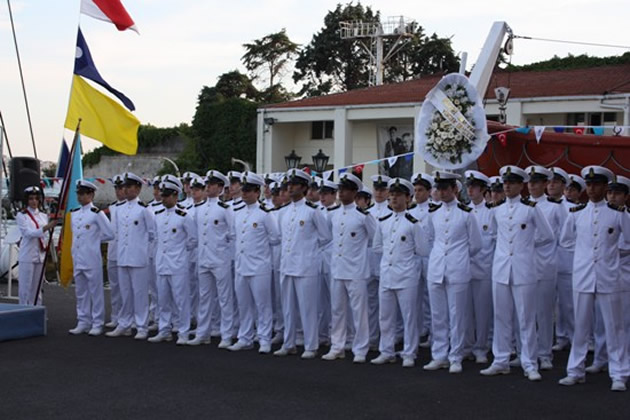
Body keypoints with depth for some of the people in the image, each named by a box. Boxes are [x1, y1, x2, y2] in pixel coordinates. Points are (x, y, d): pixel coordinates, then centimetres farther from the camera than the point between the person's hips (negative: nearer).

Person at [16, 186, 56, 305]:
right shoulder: (21, 216, -3)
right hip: (27, 256, -5)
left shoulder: (43, 216, 12)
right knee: (25, 286, -4)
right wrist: (46, 228, -27)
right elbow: (28, 233, -16)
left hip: (40, 255, 5)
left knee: (37, 287, 10)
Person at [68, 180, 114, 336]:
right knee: (80, 292, 11)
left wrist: (95, 239, 2)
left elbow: (110, 234, -7)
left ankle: (97, 324, 4)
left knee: (96, 292, -1)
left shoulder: (96, 213, -8)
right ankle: (83, 323, 18)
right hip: (77, 259, 7)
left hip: (92, 260, -7)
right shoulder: (74, 214, 13)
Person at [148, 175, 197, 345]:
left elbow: (193, 240, -2)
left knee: (181, 300, -2)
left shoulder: (183, 216, -9)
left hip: (178, 266, -6)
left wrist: (181, 253, 5)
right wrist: (158, 256, 16)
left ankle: (183, 333, 5)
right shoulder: (158, 215, 9)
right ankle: (164, 331, 20)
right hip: (161, 265, 6)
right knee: (162, 300, 11)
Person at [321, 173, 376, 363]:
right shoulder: (332, 213, 6)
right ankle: (337, 347, 20)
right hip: (336, 268, 6)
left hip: (355, 270, -5)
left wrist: (361, 247, 3)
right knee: (337, 310, 12)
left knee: (359, 311, -1)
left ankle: (360, 350, 6)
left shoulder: (362, 215, -10)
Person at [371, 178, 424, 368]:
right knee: (385, 316, 10)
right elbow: (377, 247, 18)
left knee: (409, 316, 1)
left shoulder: (413, 223, -5)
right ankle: (386, 352, 20)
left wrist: (405, 252, 8)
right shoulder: (382, 222, 8)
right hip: (386, 274, 5)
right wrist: (392, 251, 9)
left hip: (406, 276, -5)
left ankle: (409, 354, 8)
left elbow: (421, 251, -1)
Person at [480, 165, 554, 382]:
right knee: (501, 317, 8)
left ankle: (530, 365, 6)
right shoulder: (497, 209, 8)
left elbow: (548, 236, 4)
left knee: (526, 318, 0)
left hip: (523, 269, -4)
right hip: (501, 268, 4)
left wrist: (527, 242, 11)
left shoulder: (531, 209, -3)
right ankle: (501, 362, 15)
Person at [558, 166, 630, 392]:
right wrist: (571, 216, 12)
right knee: (581, 326, 10)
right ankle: (575, 371, 19)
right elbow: (564, 239, 15)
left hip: (608, 277, -2)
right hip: (583, 276, 2)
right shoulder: (578, 212, 7)